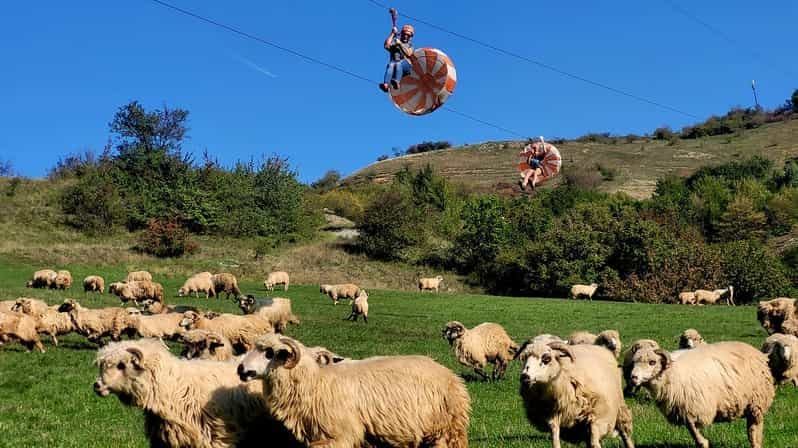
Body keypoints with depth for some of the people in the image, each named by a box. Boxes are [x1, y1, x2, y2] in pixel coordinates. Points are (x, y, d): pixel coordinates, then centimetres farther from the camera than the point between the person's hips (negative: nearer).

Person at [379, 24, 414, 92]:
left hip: (406, 65, -1)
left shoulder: (410, 45, 26)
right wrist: (392, 33, 7)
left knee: (398, 63, -38)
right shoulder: (394, 42, 27)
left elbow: (408, 54, 4)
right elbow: (386, 46, 5)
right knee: (391, 65, -36)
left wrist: (400, 44, 2)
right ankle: (385, 85, -60)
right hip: (394, 63, 1)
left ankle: (397, 83, -62)